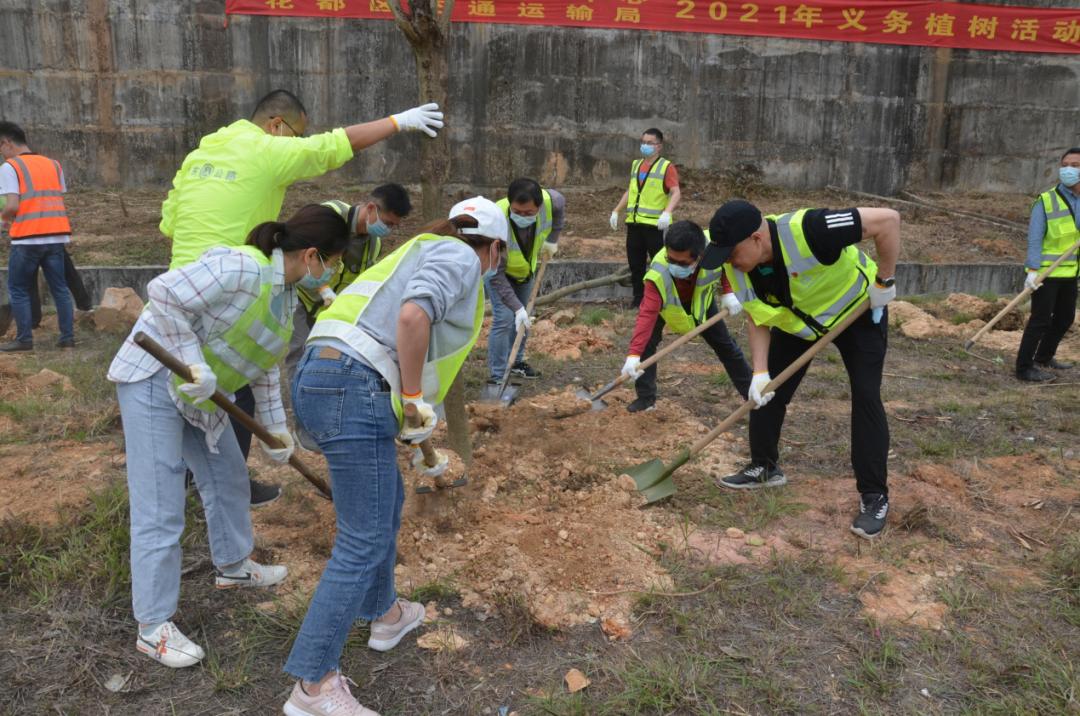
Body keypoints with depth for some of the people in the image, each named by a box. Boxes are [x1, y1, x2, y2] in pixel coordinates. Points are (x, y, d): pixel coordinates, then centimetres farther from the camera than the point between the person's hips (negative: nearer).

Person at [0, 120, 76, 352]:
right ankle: (67, 337, 9)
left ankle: (24, 339, 7)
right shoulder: (53, 164, 15)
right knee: (60, 288, 10)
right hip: (57, 235, 5)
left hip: (27, 239, -5)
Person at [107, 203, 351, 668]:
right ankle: (153, 627, 7)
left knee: (228, 478, 20)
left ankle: (232, 566, 43)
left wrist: (276, 428, 10)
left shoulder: (287, 293, 4)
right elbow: (163, 293, -30)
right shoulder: (243, 269, -27)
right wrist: (193, 363, -30)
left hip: (198, 393, 10)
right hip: (153, 381, -10)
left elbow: (265, 364, 11)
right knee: (160, 509, -5)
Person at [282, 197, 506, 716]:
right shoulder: (459, 258, 1)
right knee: (363, 541, -4)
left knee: (386, 502, 25)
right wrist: (415, 401, -10)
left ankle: (384, 615, 42)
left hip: (322, 379, 10)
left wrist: (412, 419, 43)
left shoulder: (424, 253, 29)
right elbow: (413, 314, -20)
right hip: (353, 388, -10)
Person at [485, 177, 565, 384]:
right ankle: (496, 378, -9)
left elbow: (561, 206, -4)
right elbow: (496, 274, -37)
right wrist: (517, 307, -40)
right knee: (505, 318, -17)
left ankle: (516, 362, 35)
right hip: (498, 269, -5)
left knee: (523, 318, 15)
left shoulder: (551, 201, -33)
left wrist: (552, 239, -10)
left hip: (526, 267, 5)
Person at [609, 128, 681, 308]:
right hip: (634, 223, 6)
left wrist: (667, 213, -31)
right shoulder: (636, 165, 16)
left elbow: (676, 193, -14)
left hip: (656, 224, -6)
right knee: (635, 264, 10)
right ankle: (638, 299, 20)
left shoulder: (666, 167, -5)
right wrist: (616, 211, 19)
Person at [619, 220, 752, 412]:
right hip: (664, 304, -2)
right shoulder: (658, 274, -46)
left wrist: (728, 292, -24)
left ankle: (750, 390, 28)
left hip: (700, 300, 2)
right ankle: (646, 397, -5)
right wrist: (633, 354, -60)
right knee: (647, 341, -20)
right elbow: (647, 314, -51)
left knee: (724, 343, 10)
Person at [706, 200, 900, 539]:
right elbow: (758, 320, -9)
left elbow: (887, 219, -37)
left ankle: (874, 495, 1)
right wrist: (760, 371, -19)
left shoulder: (807, 230, -42)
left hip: (857, 309, -5)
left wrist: (884, 280, -29)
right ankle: (764, 467, 23)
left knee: (866, 396, -10)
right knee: (766, 390, 2)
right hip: (796, 321, 5)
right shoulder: (738, 268, -22)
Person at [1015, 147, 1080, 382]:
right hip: (1046, 273, -7)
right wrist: (1033, 270, -22)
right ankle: (1024, 367, 1)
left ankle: (1043, 357, 34)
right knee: (1040, 320, -7)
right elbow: (1034, 239, -14)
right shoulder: (1046, 201, -11)